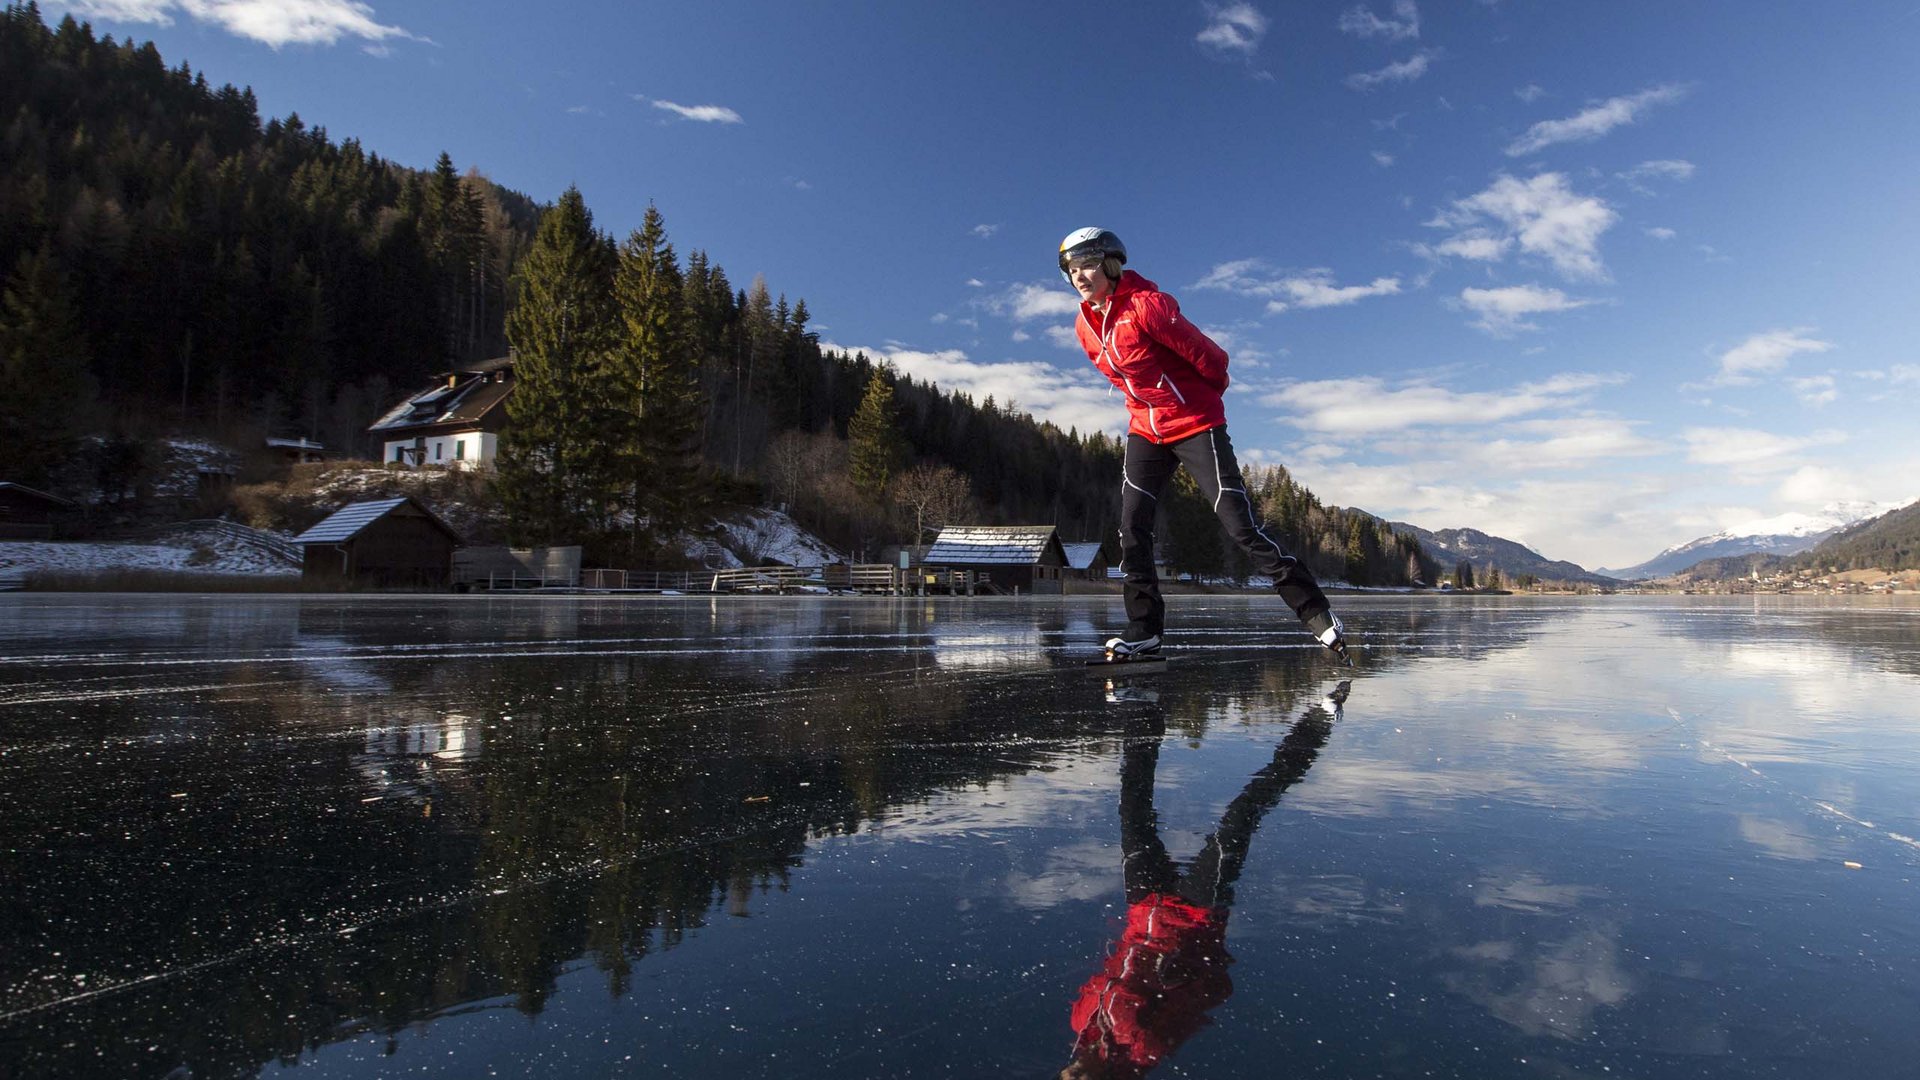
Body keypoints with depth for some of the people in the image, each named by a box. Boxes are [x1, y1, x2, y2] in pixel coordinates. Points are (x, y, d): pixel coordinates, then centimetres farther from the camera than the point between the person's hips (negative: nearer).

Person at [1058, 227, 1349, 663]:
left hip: (1196, 425, -7)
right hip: (1145, 430, 7)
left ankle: (1317, 614, 1)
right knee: (1132, 529, -2)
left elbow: (1212, 359, -15)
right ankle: (1144, 630, 8)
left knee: (1241, 525, -9)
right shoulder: (1086, 325, 3)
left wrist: (1202, 397, 3)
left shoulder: (1147, 306, -21)